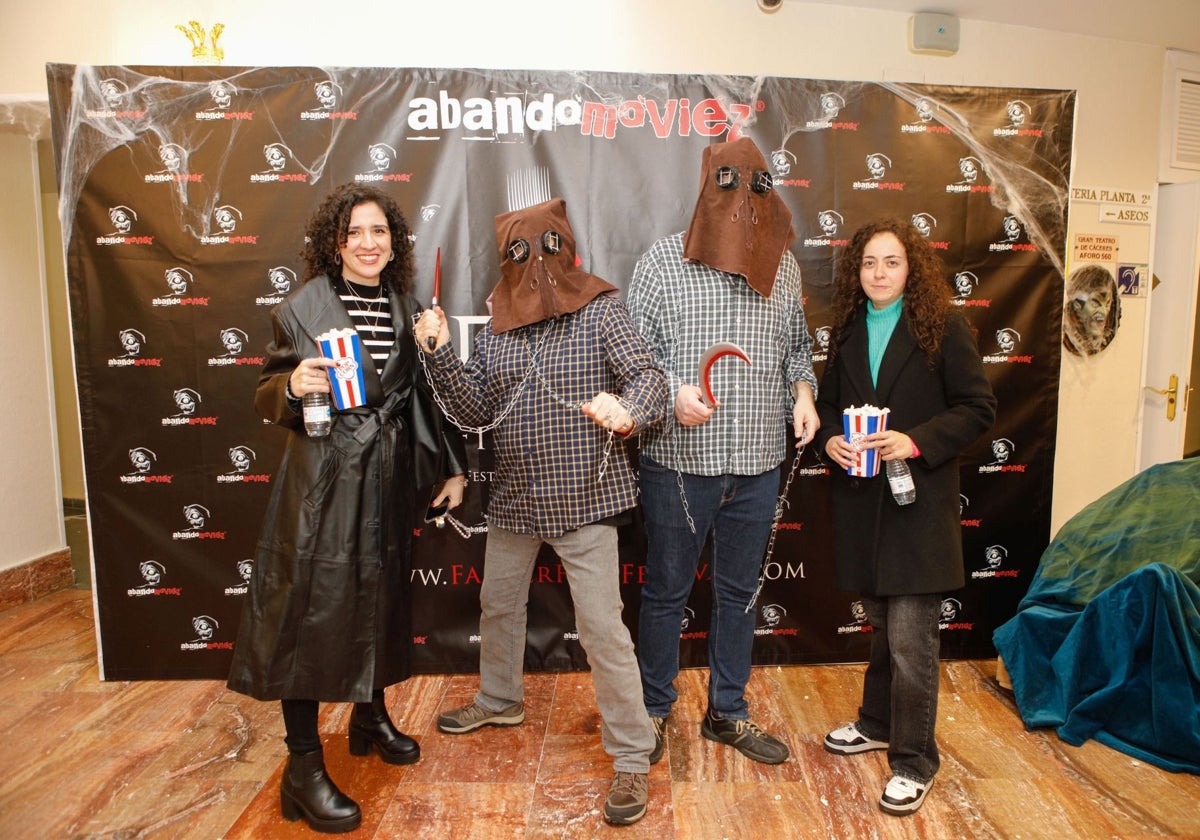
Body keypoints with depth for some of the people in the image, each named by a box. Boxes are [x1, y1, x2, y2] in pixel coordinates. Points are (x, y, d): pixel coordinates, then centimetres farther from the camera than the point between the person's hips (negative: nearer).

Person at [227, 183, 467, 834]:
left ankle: (371, 717, 38)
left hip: (388, 476, 5)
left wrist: (451, 465, 9)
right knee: (313, 606, -1)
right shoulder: (301, 307, -4)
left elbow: (425, 396, 11)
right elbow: (267, 398, -1)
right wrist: (294, 384, -22)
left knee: (380, 595, 15)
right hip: (321, 479, -4)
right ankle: (303, 766, 14)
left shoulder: (405, 309, 7)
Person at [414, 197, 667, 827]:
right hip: (514, 498, 6)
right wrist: (440, 354, -12)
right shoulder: (493, 329, 5)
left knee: (602, 628, -5)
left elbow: (649, 377, -17)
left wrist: (627, 411, -38)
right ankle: (500, 700, 51)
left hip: (583, 498, -6)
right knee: (498, 605, 23)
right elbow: (474, 410, 1)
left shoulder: (599, 311, -8)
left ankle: (632, 758, 13)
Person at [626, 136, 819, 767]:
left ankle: (727, 712, 36)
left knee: (738, 592, 17)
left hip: (757, 465, 4)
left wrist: (803, 392, -2)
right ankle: (654, 710, 32)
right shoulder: (663, 261, -5)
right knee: (666, 592, 11)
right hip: (678, 461, -4)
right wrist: (673, 391, -22)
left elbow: (796, 345, 16)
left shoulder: (782, 265, 7)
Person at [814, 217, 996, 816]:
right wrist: (829, 439, -7)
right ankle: (878, 723, 38)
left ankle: (913, 759, 16)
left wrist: (915, 441, -19)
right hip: (859, 499, 4)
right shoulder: (848, 331, 9)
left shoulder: (944, 327, -5)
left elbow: (978, 408, -7)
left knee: (910, 637, -1)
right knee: (882, 623, 19)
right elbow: (827, 402, 14)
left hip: (918, 501, -4)